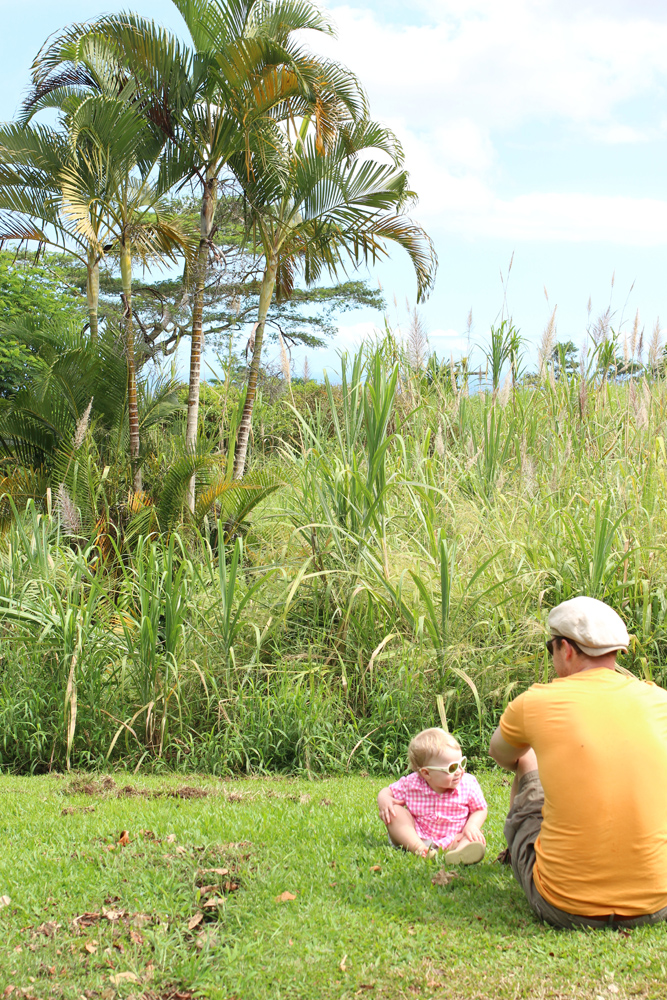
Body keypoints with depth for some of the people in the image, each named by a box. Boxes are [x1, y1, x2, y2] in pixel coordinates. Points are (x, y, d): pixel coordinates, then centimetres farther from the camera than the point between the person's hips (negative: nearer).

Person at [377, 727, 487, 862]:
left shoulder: (468, 784, -10)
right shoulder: (411, 784, -12)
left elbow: (480, 810, 2)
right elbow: (388, 791, 2)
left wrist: (471, 826, -19)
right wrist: (383, 798, -23)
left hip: (453, 840, 0)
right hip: (414, 837, 0)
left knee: (478, 839, -27)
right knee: (394, 811, -20)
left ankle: (460, 851, -62)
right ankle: (419, 849, -36)